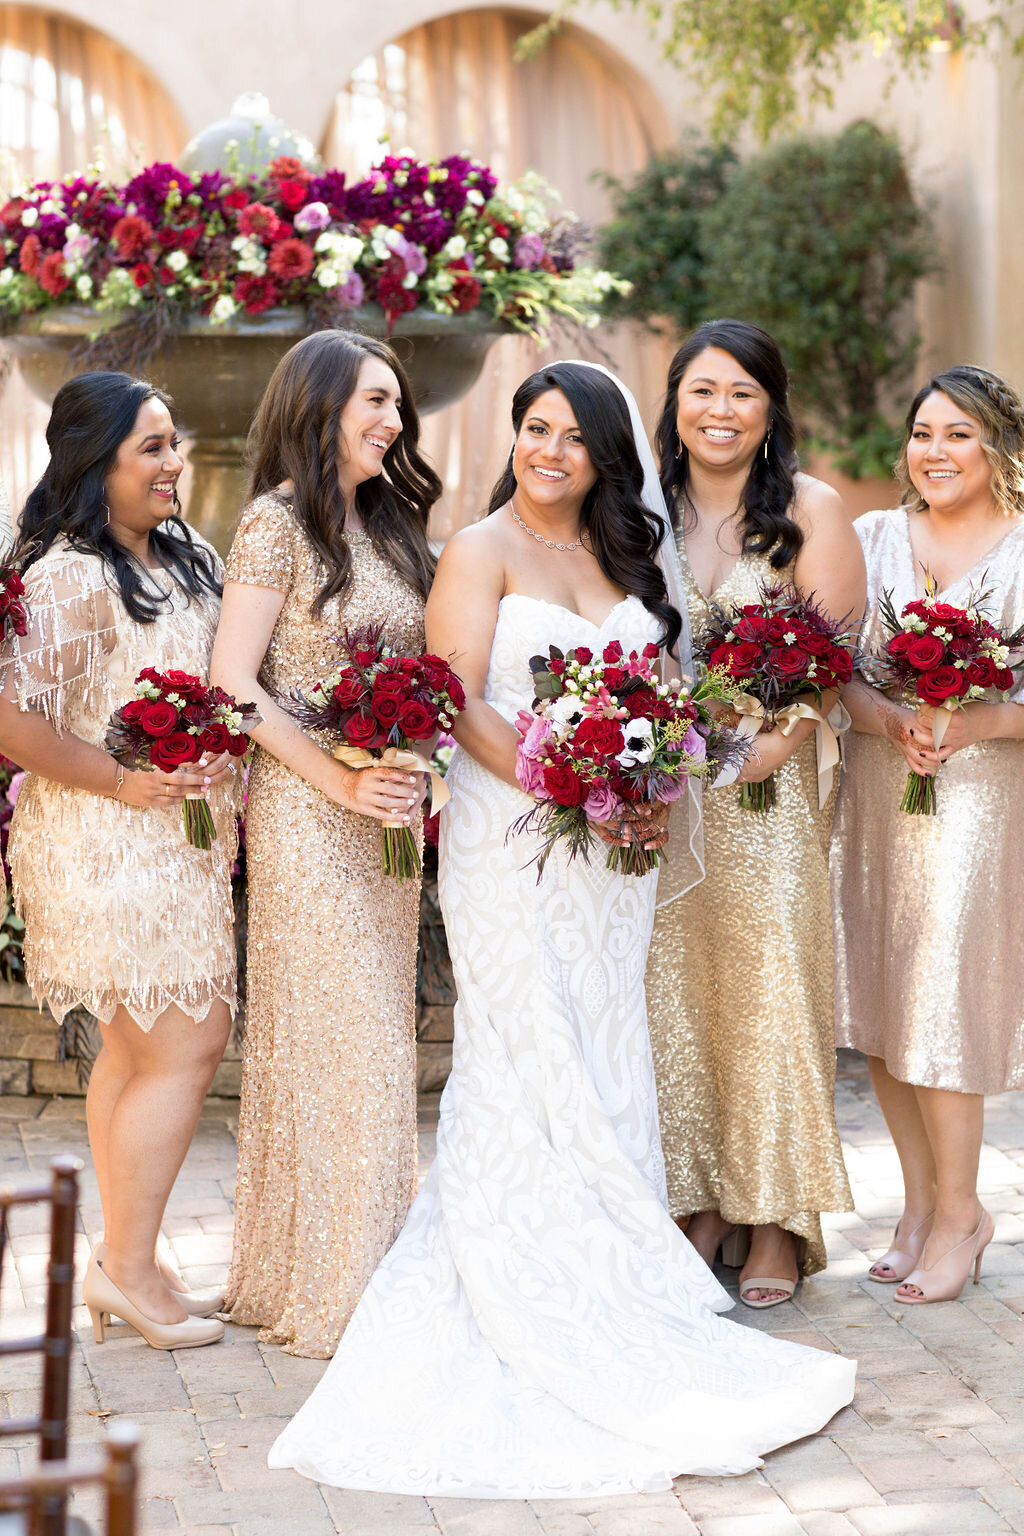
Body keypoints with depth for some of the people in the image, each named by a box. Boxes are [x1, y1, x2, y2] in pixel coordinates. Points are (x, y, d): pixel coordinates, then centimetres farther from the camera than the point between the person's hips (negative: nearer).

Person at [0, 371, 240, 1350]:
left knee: (138, 1048, 14)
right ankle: (128, 1268, 6)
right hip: (110, 850, -9)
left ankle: (124, 1261, 24)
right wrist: (125, 782, -18)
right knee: (186, 1044, -6)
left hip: (173, 841, 9)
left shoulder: (186, 561, 10)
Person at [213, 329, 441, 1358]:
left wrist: (409, 778, 0)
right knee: (327, 1035, -4)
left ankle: (371, 1265, 20)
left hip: (385, 816, 7)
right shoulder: (277, 521, -8)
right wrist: (340, 780, -17)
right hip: (304, 811, -7)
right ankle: (322, 1287, 6)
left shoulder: (389, 525, 14)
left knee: (379, 1032, 11)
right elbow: (231, 682, -13)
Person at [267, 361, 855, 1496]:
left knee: (601, 1062, 8)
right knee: (528, 1069, -3)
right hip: (510, 842, -6)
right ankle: (533, 1314, 4)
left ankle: (598, 1286, 16)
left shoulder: (622, 553, 14)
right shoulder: (481, 552, -4)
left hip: (610, 849, 6)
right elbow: (457, 703, -12)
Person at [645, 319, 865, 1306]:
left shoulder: (809, 509, 1)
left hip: (769, 787, -3)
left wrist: (771, 742, -21)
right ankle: (699, 1204, 14)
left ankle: (776, 1221, 5)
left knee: (768, 989, -3)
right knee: (672, 992, 3)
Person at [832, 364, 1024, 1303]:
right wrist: (888, 719, -14)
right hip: (875, 795, 4)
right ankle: (922, 1202, 17)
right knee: (880, 1007, 4)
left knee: (940, 1006, -5)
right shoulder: (871, 540, 10)